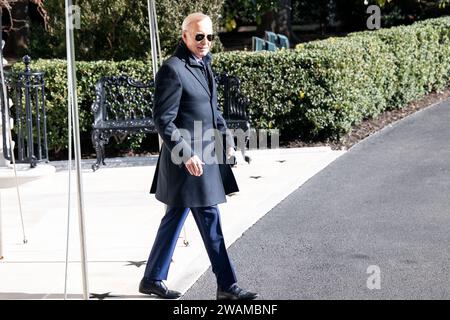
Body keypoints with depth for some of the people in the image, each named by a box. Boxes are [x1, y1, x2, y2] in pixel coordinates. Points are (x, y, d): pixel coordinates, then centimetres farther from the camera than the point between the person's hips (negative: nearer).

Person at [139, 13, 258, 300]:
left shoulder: (203, 65, 14)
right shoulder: (173, 70, -14)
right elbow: (163, 120, -17)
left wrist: (227, 137, 12)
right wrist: (186, 155, -22)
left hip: (205, 155, 9)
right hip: (188, 159, -9)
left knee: (175, 218, 15)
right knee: (210, 221, -4)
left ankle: (153, 279, 25)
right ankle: (227, 286, 5)